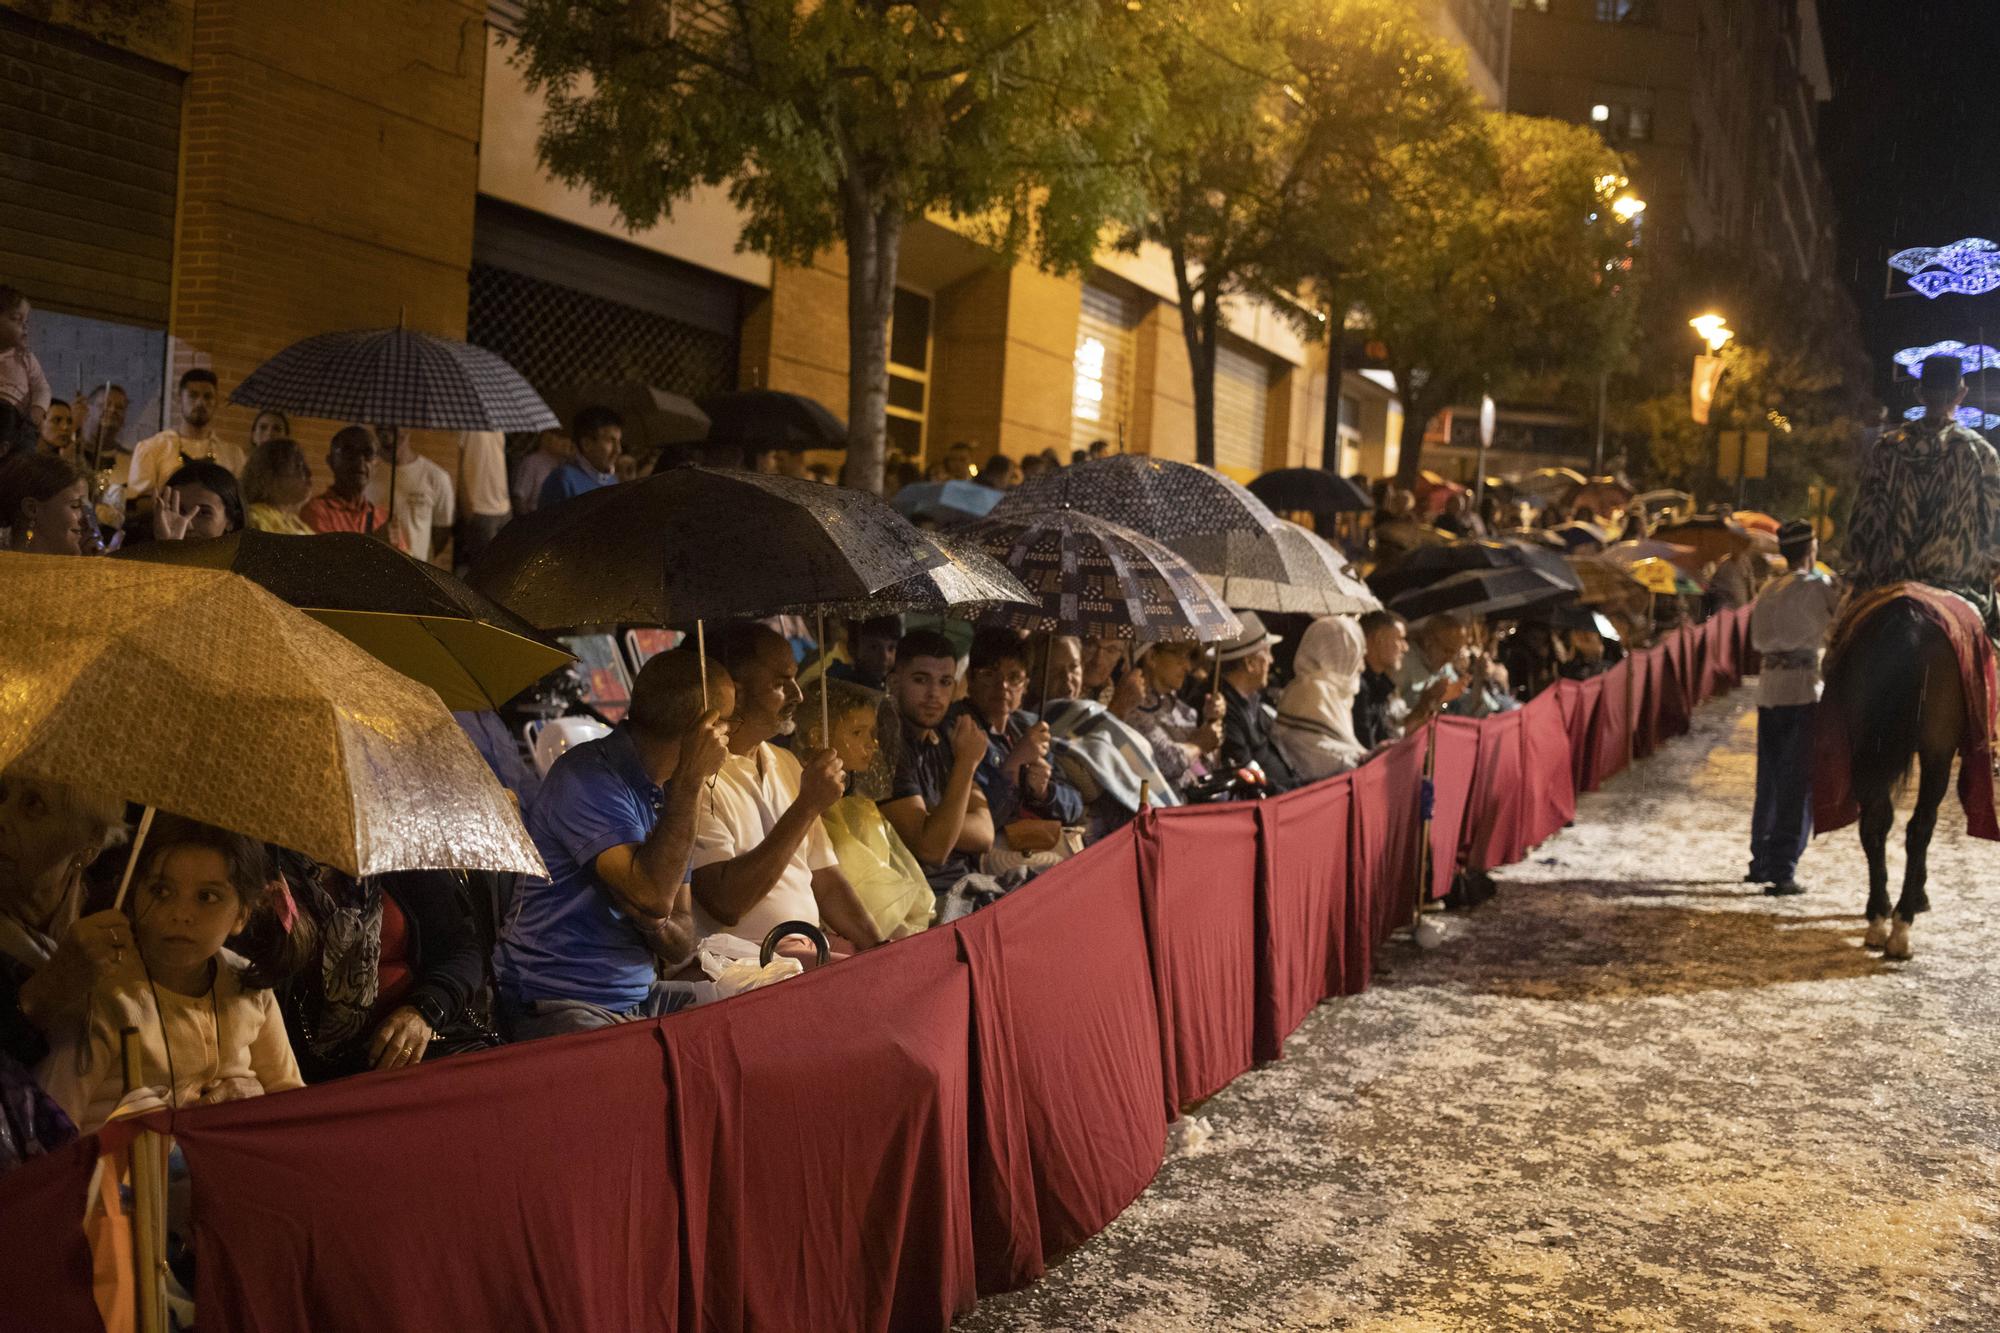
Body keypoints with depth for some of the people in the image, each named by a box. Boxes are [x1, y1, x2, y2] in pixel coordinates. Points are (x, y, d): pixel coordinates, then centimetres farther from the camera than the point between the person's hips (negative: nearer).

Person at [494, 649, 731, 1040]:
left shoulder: (669, 792, 14)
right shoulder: (589, 777, -13)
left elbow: (681, 948, 12)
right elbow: (651, 894, -27)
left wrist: (655, 925, -12)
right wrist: (690, 783, -22)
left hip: (640, 998, 9)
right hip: (559, 1004, -8)